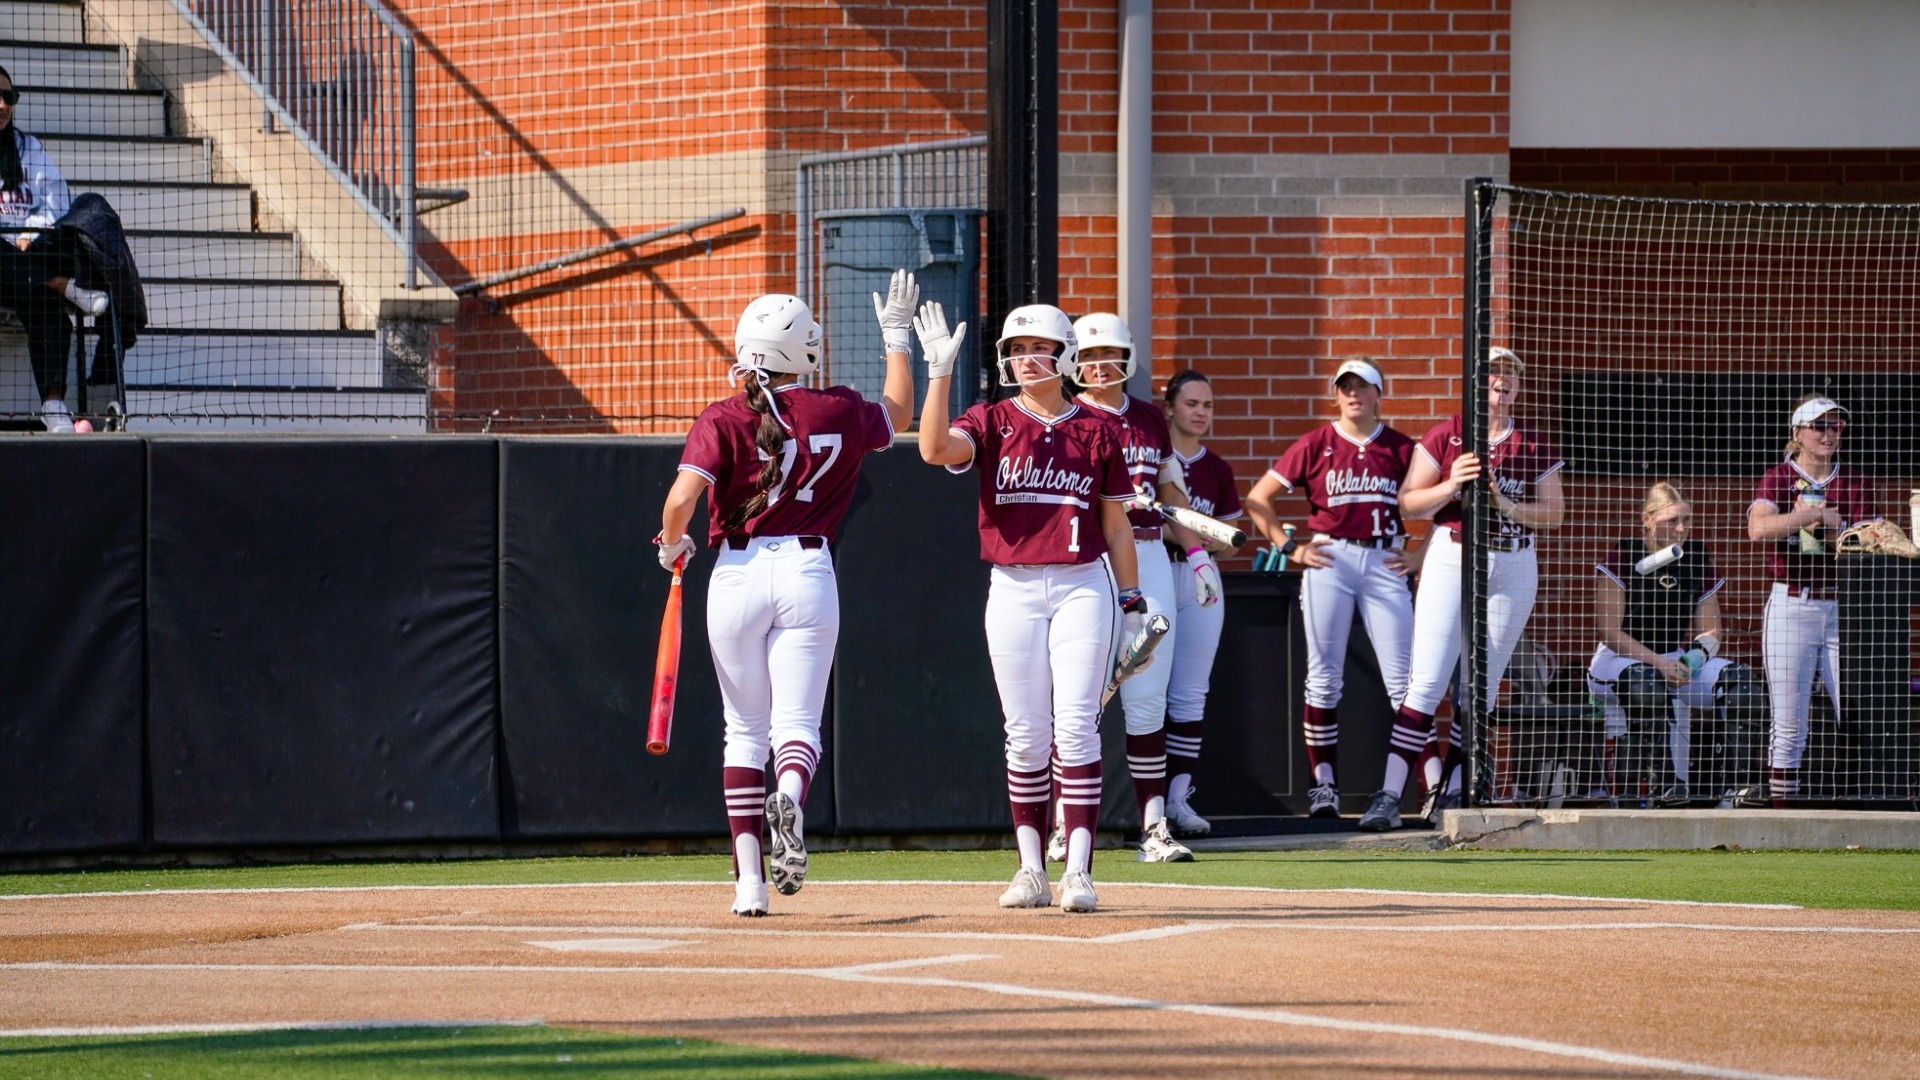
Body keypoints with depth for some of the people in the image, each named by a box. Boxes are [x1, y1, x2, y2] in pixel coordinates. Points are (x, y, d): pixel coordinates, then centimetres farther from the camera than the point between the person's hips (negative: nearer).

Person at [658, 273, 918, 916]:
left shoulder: (723, 420, -5)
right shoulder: (837, 411, 2)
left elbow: (682, 498, -16)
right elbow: (897, 413, 24)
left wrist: (672, 545, 5)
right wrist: (897, 336, 35)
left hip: (737, 574, 0)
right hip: (808, 574, 0)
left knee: (744, 731, 11)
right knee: (797, 724, -2)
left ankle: (748, 881, 7)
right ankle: (790, 798, -40)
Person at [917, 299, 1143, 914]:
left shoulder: (1097, 431, 6)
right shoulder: (991, 424, 4)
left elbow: (1115, 523, 10)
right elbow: (935, 448, -17)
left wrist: (1131, 602, 8)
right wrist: (940, 371, -24)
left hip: (1082, 587, -1)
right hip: (1013, 589, 1)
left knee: (1076, 729, -8)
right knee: (1026, 736, 4)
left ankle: (1079, 871, -10)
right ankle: (1031, 869, 10)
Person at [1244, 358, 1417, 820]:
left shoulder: (1402, 449, 6)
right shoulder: (1315, 446, 5)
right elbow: (1257, 499, 7)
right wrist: (1290, 548, 0)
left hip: (1385, 562, 0)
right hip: (1329, 561, 0)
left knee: (1403, 679, -5)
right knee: (1324, 678, 0)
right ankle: (1323, 784, 3)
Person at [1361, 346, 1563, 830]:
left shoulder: (1534, 446, 9)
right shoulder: (1446, 436, 3)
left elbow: (1554, 513, 6)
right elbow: (1409, 503, 1)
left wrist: (1506, 504, -11)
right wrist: (1451, 487, -16)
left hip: (1514, 569, 3)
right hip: (1451, 560, -3)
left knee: (1481, 690, 3)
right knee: (1427, 682, -13)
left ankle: (1451, 796, 10)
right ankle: (1389, 796, -17)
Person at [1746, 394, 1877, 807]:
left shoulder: (1855, 484, 10)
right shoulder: (1778, 478, 3)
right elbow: (1759, 527, -17)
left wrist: (1831, 524, -10)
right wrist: (1816, 512, -12)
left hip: (1842, 609, 2)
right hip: (1790, 607, -2)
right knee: (1789, 724, -1)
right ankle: (1781, 808, 3)